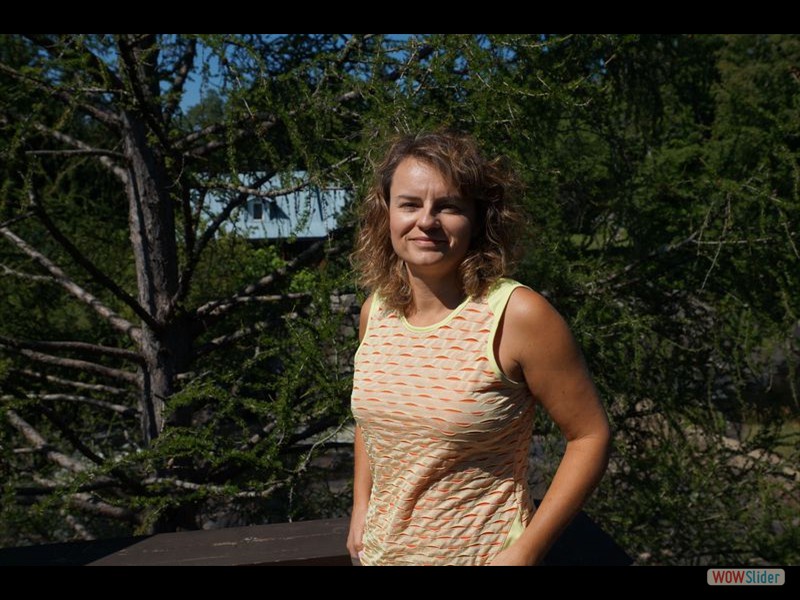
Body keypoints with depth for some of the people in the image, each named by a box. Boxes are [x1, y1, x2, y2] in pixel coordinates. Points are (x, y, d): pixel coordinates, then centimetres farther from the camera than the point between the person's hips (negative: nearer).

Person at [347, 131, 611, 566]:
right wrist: (361, 506, 4)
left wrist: (525, 552, -16)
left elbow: (590, 436, -13)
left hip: (482, 554, -4)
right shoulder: (376, 310, -4)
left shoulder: (517, 315, -19)